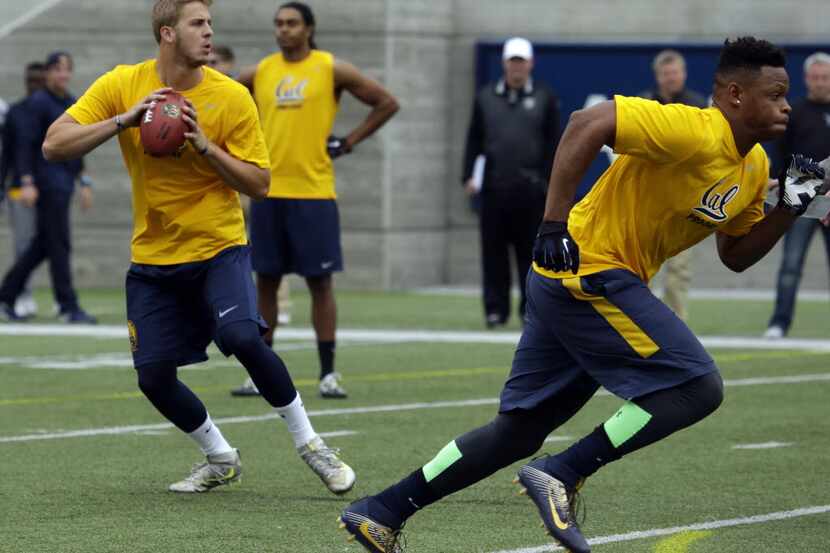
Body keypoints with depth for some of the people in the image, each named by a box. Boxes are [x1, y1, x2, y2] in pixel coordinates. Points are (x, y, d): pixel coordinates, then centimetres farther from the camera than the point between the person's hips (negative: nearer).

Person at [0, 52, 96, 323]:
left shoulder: (72, 104, 17)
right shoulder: (38, 102, -8)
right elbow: (25, 143, -13)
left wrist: (84, 183, 18)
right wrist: (27, 182, -21)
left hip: (64, 183, 8)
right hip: (47, 183, -8)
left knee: (41, 245, 9)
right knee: (59, 244, -8)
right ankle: (68, 308, -7)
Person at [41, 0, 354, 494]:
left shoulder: (231, 97, -10)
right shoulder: (122, 85, -6)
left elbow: (260, 185, -9)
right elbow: (54, 146, -12)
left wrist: (204, 144, -22)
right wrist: (123, 121, -24)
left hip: (219, 248, -3)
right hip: (153, 257, 3)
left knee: (242, 338, -26)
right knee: (154, 377, -2)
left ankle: (310, 443, -7)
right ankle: (221, 460, 23)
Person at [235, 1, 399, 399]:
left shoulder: (332, 69, -1)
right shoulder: (259, 73, 7)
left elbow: (387, 103, 2)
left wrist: (348, 143, -2)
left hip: (313, 192, -3)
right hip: (268, 191, 3)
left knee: (320, 281, -2)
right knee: (265, 280, 6)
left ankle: (328, 373, 2)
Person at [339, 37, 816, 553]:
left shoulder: (754, 167, 11)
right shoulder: (695, 132, -19)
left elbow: (736, 255, 20)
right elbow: (588, 123, -25)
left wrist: (790, 208, 5)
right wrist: (555, 222, -28)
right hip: (590, 272, -10)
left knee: (517, 432, 12)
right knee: (699, 387, -13)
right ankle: (561, 475, -11)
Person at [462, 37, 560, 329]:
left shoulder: (544, 97, 8)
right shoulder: (486, 97, 12)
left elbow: (553, 143, 6)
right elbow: (474, 140, 12)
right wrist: (469, 176, 2)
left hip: (531, 189, -1)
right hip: (494, 187, 1)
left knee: (531, 251, 1)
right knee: (494, 251, 1)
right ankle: (495, 309, 6)